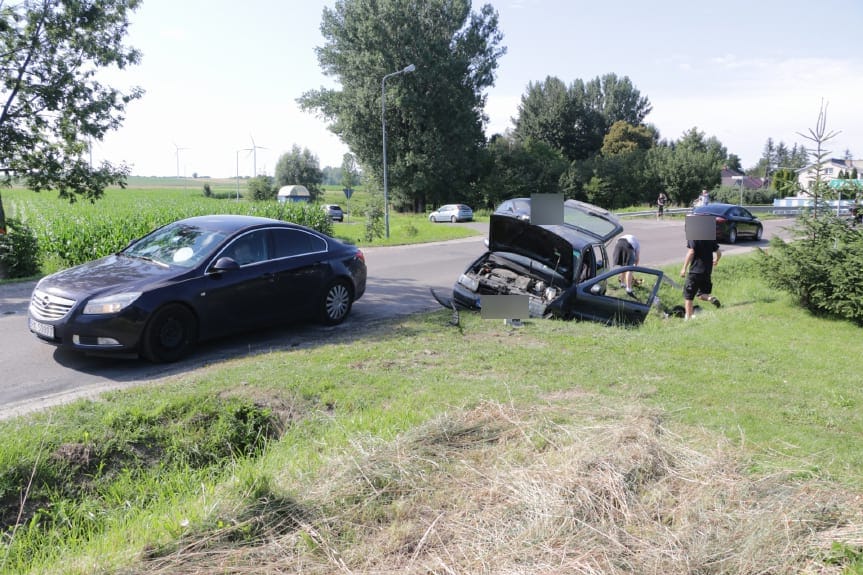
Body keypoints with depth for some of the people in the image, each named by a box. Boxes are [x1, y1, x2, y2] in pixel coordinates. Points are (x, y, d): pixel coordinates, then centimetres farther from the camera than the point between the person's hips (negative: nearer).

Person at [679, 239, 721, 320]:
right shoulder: (711, 238, 9)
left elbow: (691, 252, -19)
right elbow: (719, 253, 11)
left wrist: (684, 268, -16)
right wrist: (716, 261, 33)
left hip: (695, 271, -6)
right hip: (707, 272, 6)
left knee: (688, 296, 5)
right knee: (700, 294, 19)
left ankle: (688, 318, 3)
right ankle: (710, 297, -11)